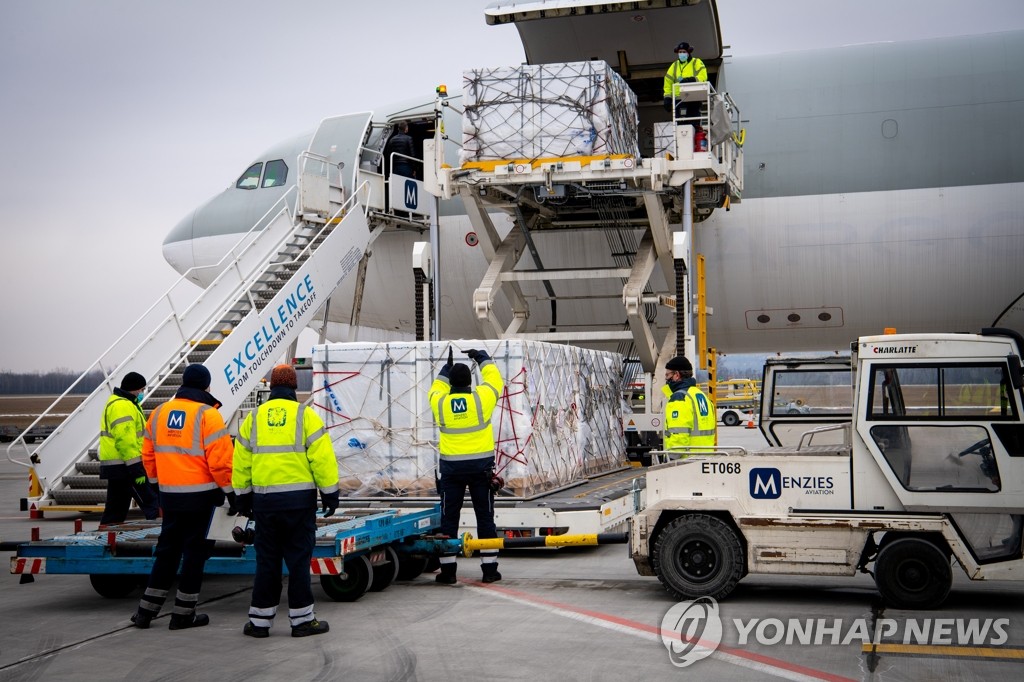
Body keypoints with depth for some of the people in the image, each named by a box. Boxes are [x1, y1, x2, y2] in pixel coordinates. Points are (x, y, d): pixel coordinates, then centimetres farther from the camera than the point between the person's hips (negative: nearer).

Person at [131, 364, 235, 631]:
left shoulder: (159, 413, 8)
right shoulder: (207, 415, -12)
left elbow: (148, 455, 14)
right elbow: (220, 459, -16)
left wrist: (157, 482, 26)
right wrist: (229, 489, -5)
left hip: (169, 494, 6)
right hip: (200, 494, -6)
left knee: (167, 550, 16)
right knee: (195, 551, 5)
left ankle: (146, 610, 19)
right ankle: (184, 613, 9)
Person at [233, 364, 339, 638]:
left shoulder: (254, 418, 7)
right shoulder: (305, 415, -4)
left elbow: (241, 463, 10)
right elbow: (323, 458, -8)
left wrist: (243, 496, 19)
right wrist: (330, 492, 0)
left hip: (264, 499, 3)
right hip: (299, 498, -3)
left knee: (267, 559, 10)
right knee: (298, 558, 3)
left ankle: (260, 620, 14)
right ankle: (302, 619, 7)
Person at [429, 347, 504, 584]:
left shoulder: (440, 403, -3)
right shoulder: (482, 398, -8)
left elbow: (436, 389, 21)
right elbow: (494, 379, 11)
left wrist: (446, 369, 29)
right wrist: (482, 357, 23)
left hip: (451, 467, 1)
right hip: (481, 466, -1)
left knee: (449, 519, 7)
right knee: (485, 518, 7)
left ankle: (448, 570, 8)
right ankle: (489, 569, 9)